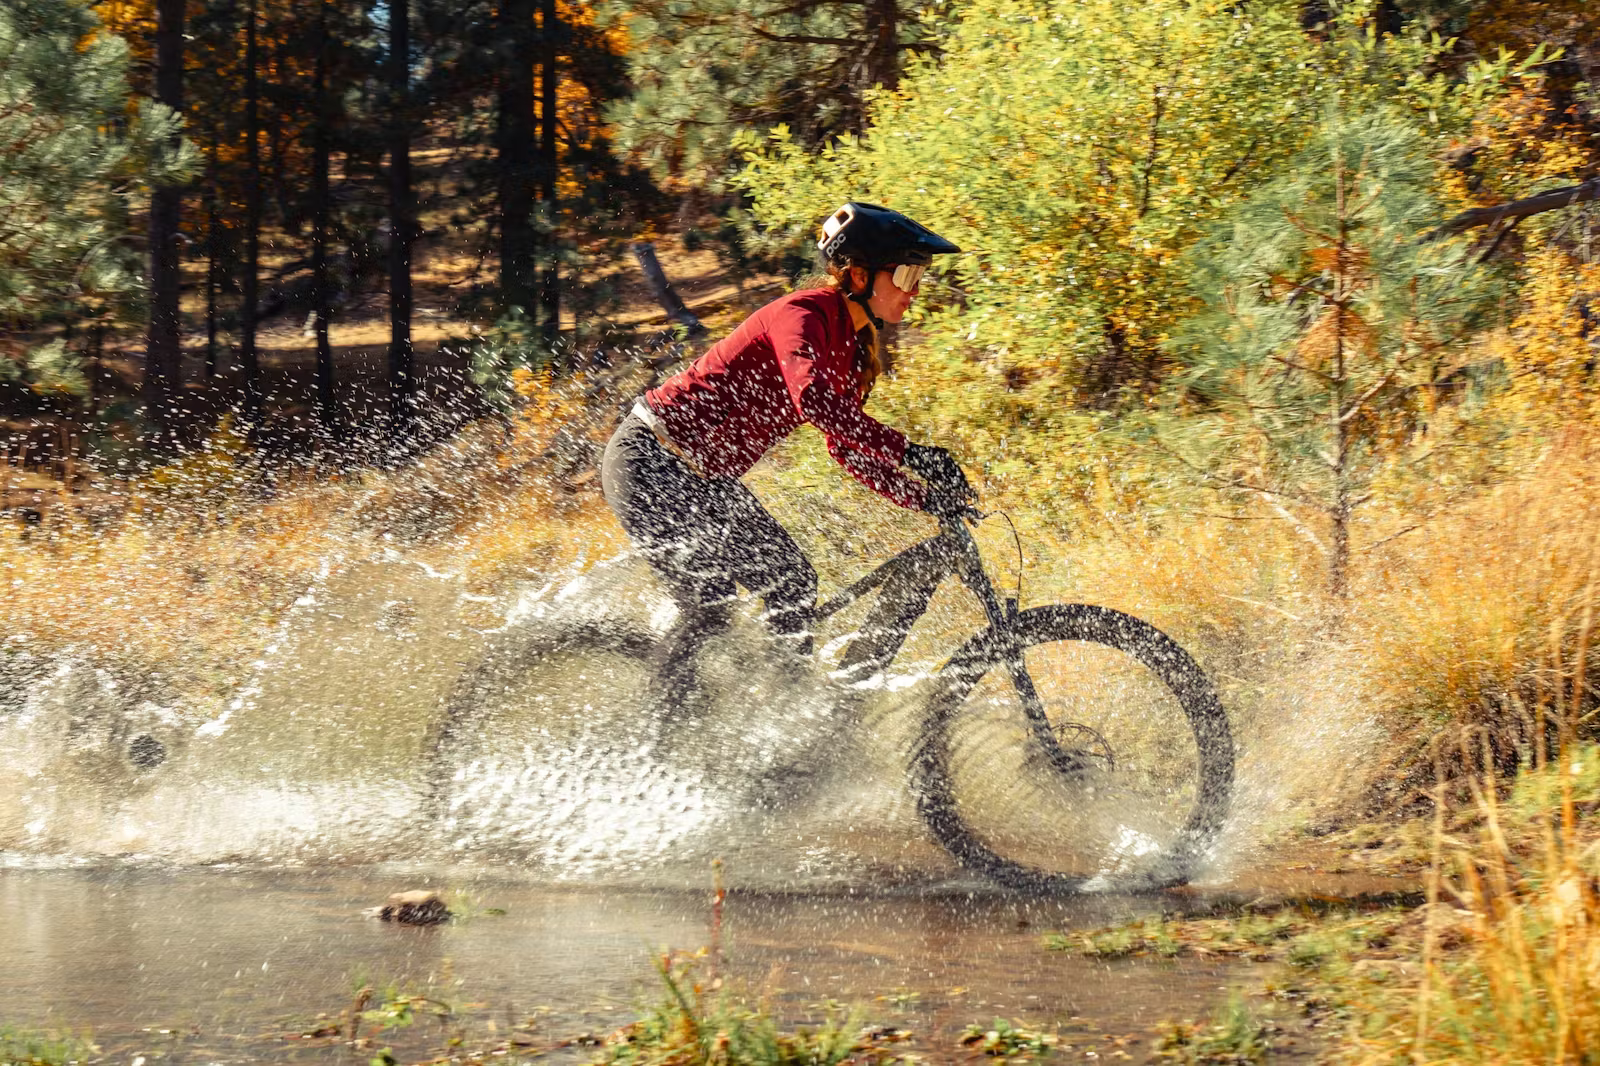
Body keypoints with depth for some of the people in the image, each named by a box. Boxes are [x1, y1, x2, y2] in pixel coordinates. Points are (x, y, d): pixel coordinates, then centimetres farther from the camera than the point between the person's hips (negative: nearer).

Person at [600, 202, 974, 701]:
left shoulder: (854, 345, 7)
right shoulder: (802, 316, -22)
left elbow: (846, 445, 12)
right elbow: (814, 400, -40)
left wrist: (928, 499, 1)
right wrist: (909, 453, -45)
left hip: (704, 477, 10)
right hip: (649, 461, -10)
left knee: (792, 583, 2)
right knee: (709, 607, -15)